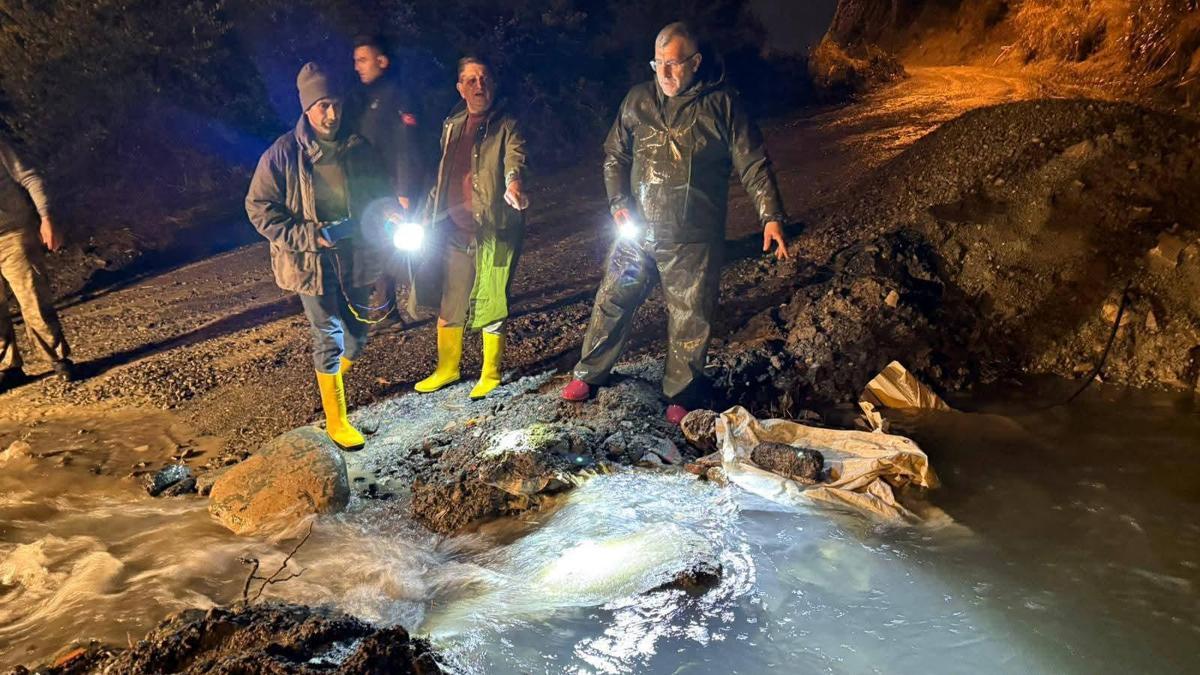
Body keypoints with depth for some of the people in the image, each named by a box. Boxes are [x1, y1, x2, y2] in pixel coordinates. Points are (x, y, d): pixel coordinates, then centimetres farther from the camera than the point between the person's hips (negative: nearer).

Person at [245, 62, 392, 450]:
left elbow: (380, 195, 15)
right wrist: (314, 235, -19)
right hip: (311, 263, -4)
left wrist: (387, 216, -9)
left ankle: (329, 380, 43)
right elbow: (259, 209, -8)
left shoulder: (357, 149, 1)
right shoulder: (283, 153, -11)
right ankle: (336, 421, 10)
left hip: (355, 258, 4)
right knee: (329, 338, -3)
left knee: (356, 336, 12)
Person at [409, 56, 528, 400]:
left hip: (491, 232, -5)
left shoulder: (506, 126, -5)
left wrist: (513, 184, -48)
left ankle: (491, 374, 23)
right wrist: (430, 215, 18)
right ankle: (447, 368, 33)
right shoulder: (452, 125, 12)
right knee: (445, 304, 13)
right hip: (453, 230, 5)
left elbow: (515, 158, -26)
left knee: (490, 307, 4)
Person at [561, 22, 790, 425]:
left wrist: (771, 216, -16)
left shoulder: (721, 105, -6)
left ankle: (681, 394, 25)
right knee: (612, 302, 10)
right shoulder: (638, 100, 3)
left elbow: (753, 165, -6)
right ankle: (590, 374, 30)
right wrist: (618, 202, -2)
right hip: (637, 230, 3)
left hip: (693, 241, -3)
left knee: (691, 319, 6)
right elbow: (614, 154, 12)